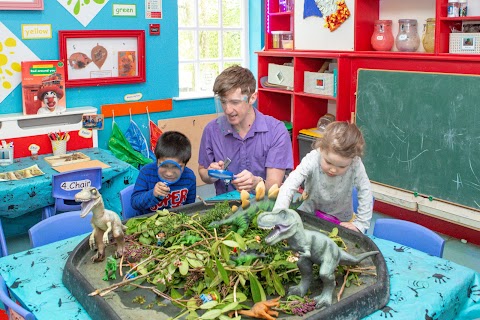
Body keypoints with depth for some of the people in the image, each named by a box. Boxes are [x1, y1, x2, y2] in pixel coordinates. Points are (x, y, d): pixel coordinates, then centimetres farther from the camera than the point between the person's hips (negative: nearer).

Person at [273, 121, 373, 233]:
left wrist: (359, 224, -17)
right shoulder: (312, 160, -28)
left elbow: (365, 193, -16)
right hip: (310, 214, 0)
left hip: (342, 220, 0)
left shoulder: (356, 165, -27)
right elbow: (289, 186, -33)